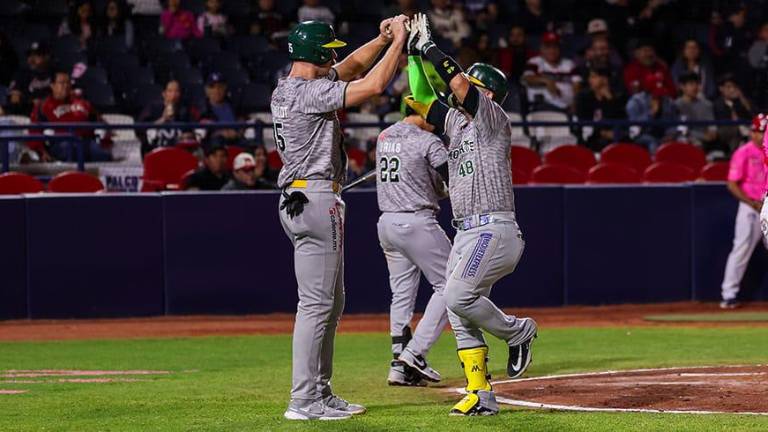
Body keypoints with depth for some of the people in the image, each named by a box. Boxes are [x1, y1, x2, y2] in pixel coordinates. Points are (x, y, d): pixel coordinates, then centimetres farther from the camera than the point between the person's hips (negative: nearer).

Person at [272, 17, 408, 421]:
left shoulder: (286, 89, 14)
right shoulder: (309, 92, -15)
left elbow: (352, 66, 25)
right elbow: (374, 85, -19)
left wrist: (382, 39, 12)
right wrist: (398, 41, -7)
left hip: (298, 199, 11)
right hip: (315, 200, -11)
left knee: (331, 302, 16)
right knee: (316, 303, -10)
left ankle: (320, 391, 19)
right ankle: (303, 401, -10)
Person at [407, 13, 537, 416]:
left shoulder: (493, 118, -5)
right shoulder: (456, 122, 18)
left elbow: (459, 85, -18)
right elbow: (421, 101, 17)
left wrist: (429, 46, -12)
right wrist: (413, 51, 9)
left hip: (494, 230, -9)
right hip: (465, 233, 9)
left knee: (458, 296, -23)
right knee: (459, 316, 2)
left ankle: (516, 331, 0)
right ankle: (481, 396, 3)